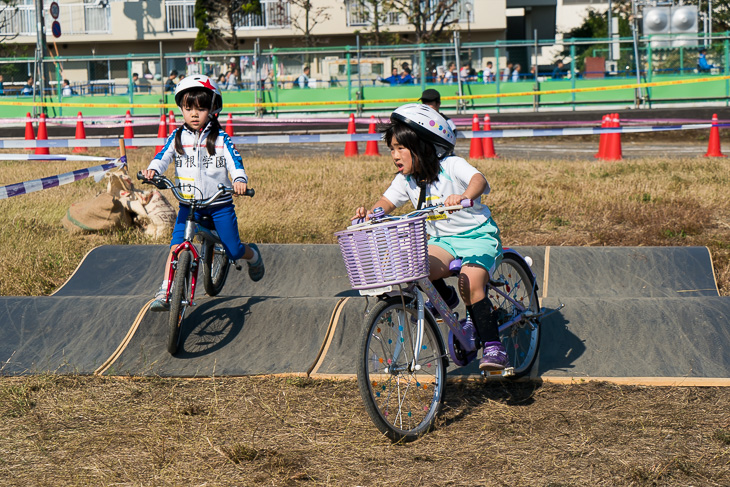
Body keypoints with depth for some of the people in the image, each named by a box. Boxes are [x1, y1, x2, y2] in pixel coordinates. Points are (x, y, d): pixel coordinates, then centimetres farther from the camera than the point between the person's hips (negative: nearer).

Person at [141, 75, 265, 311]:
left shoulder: (220, 138, -2)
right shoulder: (177, 137, 2)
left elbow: (235, 162, -10)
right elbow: (164, 156, -8)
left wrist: (240, 179, -31)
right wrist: (152, 169, -31)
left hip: (219, 203, -1)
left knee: (233, 251, 3)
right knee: (176, 246, -17)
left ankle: (253, 255, 38)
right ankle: (165, 291, -14)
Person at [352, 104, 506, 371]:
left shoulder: (451, 166, -19)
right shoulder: (406, 179, 0)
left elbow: (479, 180, -36)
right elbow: (387, 201, 2)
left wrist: (464, 196, -58)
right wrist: (369, 213, -21)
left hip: (478, 236, -5)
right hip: (442, 240, 5)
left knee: (470, 283, -28)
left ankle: (493, 346, -19)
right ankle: (445, 298, 6)